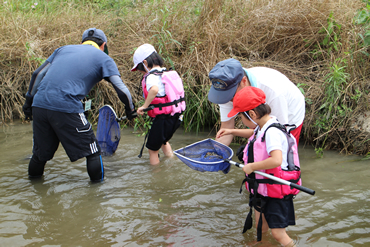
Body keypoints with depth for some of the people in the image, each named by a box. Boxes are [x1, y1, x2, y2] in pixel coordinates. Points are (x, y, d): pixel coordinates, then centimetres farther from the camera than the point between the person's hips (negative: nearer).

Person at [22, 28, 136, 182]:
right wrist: (130, 109, 18)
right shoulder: (103, 58, 11)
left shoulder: (64, 49, 24)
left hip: (39, 105, 6)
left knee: (40, 153, 23)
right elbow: (121, 89, 3)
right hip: (66, 108, -5)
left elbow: (38, 74, 20)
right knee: (92, 152, 10)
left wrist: (29, 100, 27)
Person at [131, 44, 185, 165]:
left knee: (153, 149, 9)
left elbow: (154, 89, -38)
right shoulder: (169, 73, 9)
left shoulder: (151, 76, -16)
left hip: (163, 118, -9)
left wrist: (144, 106, -29)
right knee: (163, 141, 33)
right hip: (176, 117, 9)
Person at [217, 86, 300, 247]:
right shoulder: (262, 127, 4)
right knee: (261, 229, 21)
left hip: (277, 192, -9)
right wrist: (232, 131, 26)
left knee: (277, 233, -5)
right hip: (262, 189, 10)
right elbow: (254, 134, 31)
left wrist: (251, 166, -28)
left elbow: (276, 160, -40)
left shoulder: (272, 132, -26)